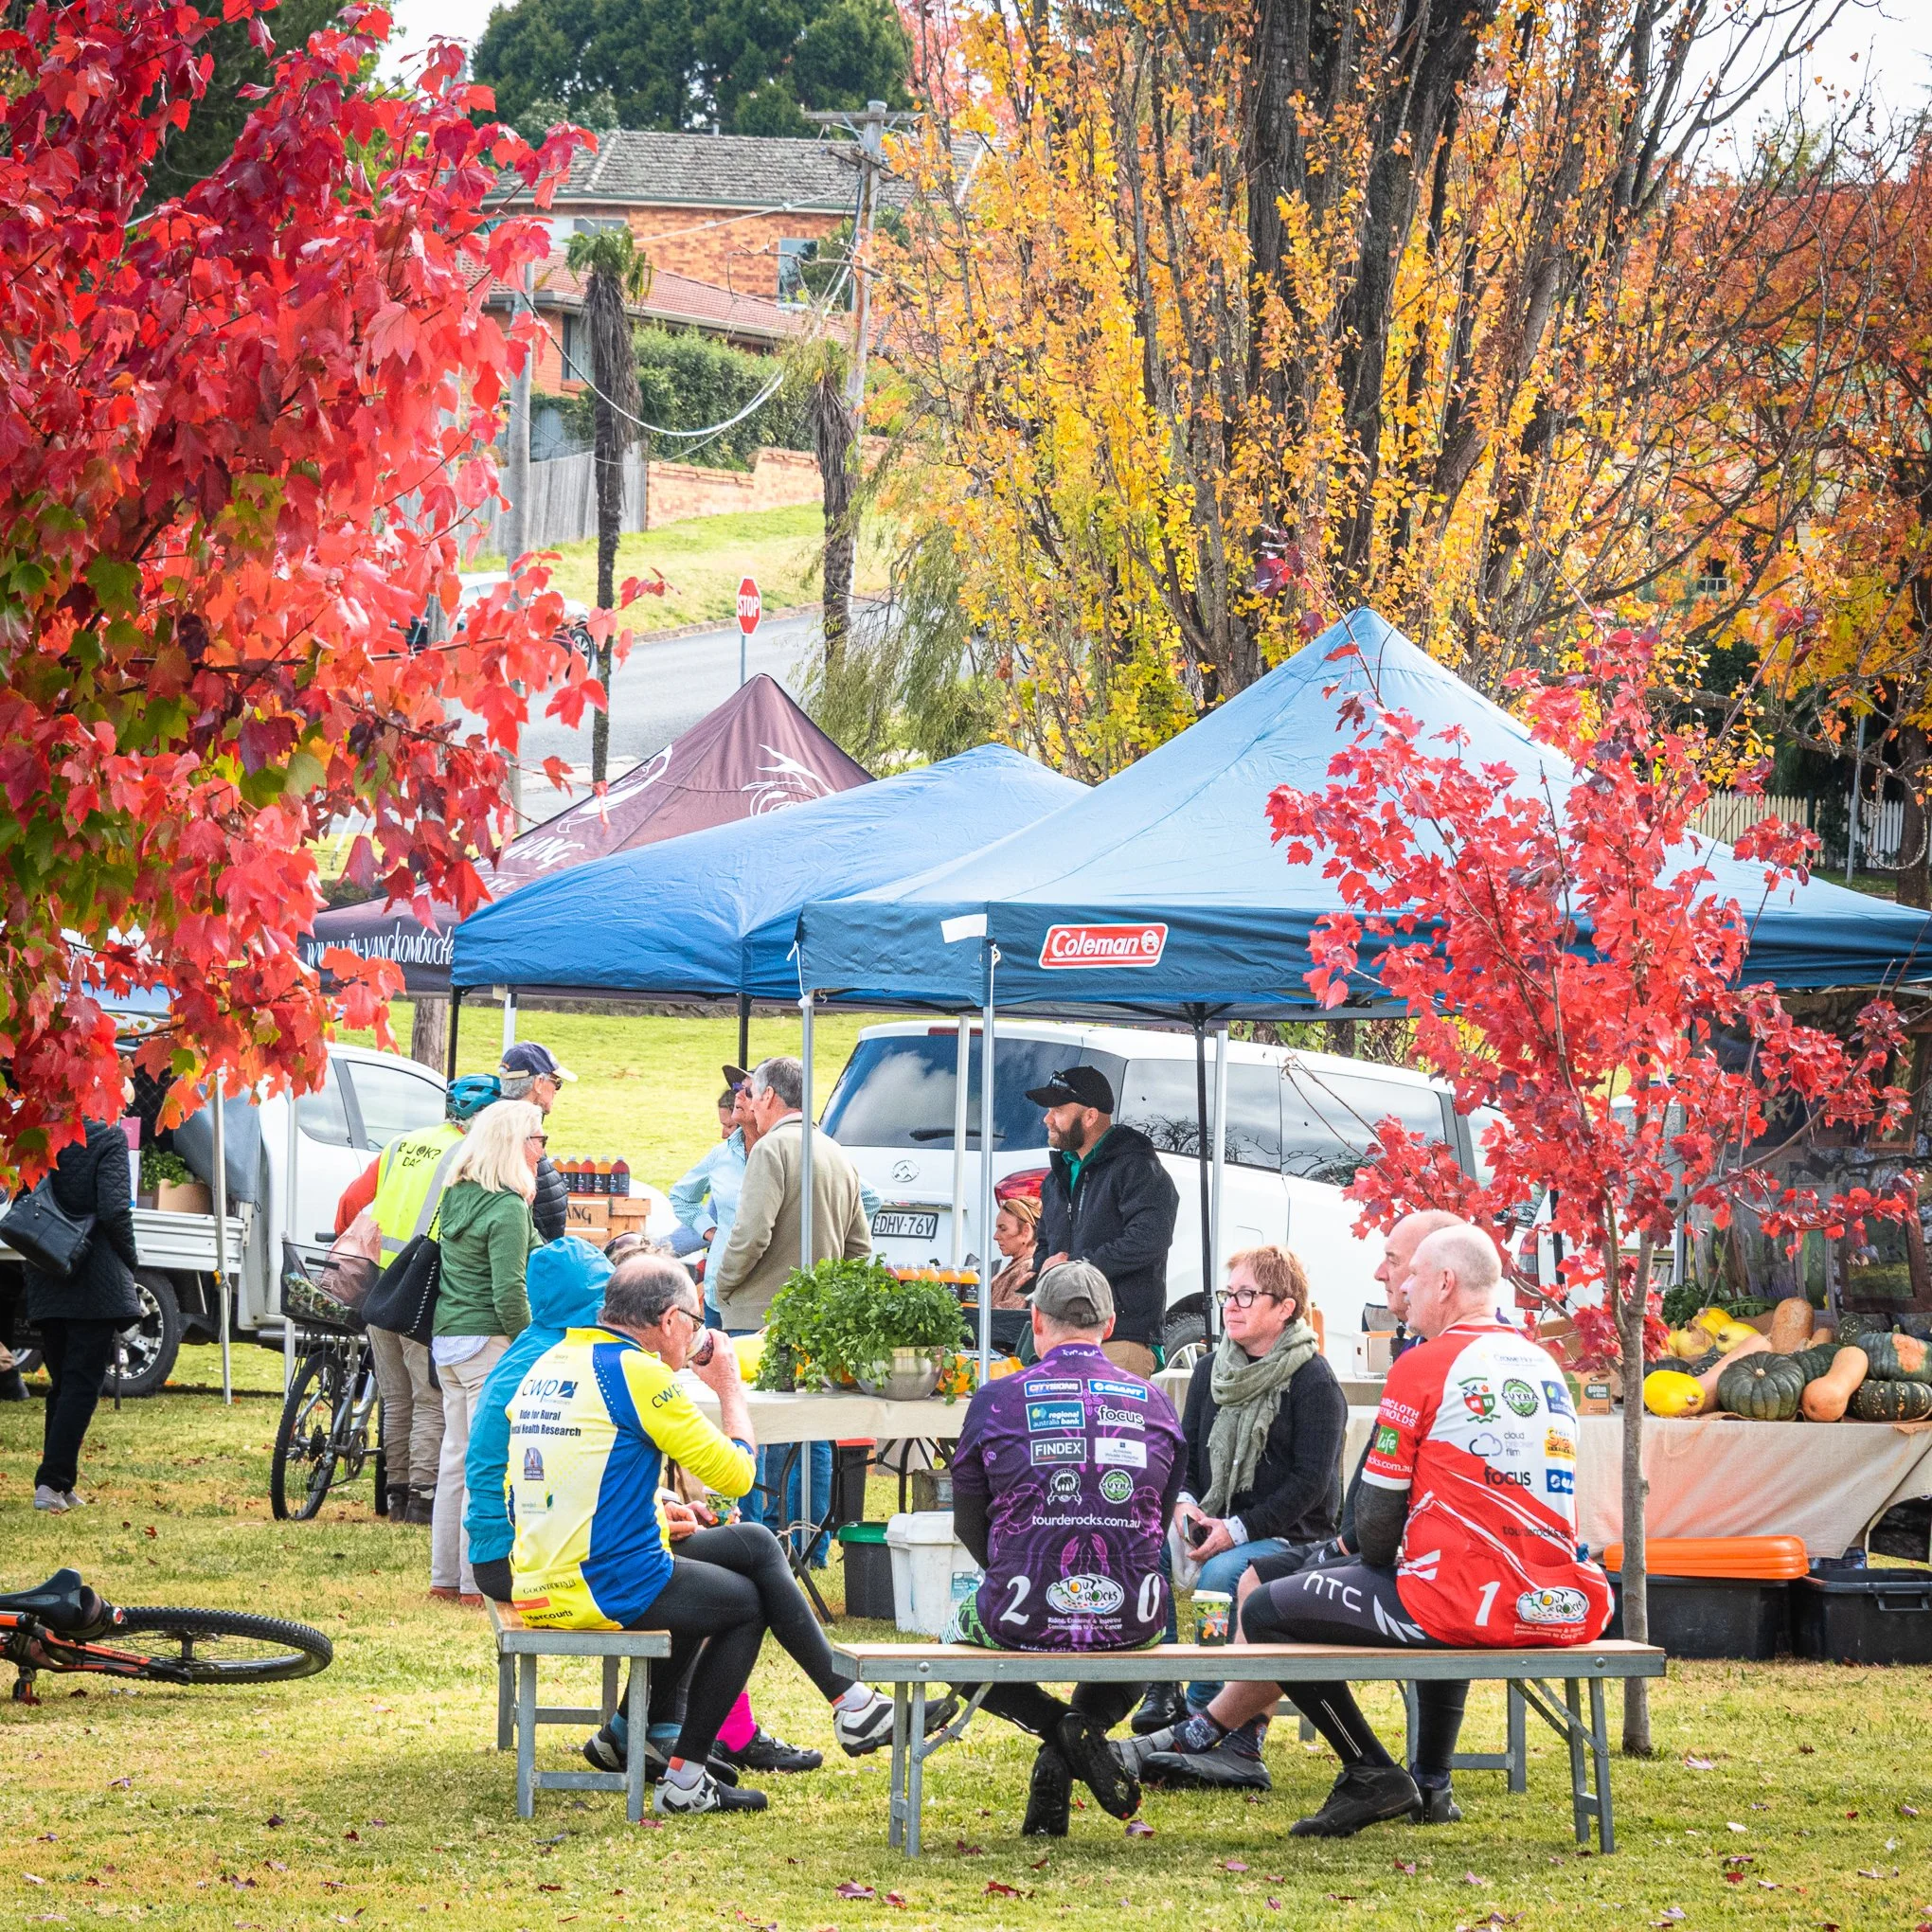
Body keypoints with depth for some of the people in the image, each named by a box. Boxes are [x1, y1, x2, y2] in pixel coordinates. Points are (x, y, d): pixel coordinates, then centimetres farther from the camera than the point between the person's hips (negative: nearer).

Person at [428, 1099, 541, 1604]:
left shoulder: (457, 1197, 10)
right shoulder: (507, 1208, -16)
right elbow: (509, 1292, -19)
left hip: (448, 1337, 9)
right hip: (489, 1342, -9)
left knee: (456, 1458, 15)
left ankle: (445, 1576, 21)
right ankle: (478, 1581, -3)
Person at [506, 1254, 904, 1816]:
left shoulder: (546, 1367, 13)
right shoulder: (638, 1372, -13)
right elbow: (735, 1474, -9)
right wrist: (729, 1388, 7)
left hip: (535, 1585, 8)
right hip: (610, 1588, -8)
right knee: (746, 1600, 16)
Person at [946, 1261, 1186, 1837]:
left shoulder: (997, 1400, -1)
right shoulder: (1154, 1402, 6)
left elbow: (968, 1524, 7)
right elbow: (1162, 1520, 14)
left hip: (1025, 1615, -2)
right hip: (1127, 1614, 2)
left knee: (962, 1631, 32)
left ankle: (1060, 1734, 5)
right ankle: (1088, 1725, 7)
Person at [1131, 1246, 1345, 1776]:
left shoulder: (1314, 1383, -6)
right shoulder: (1211, 1370, 13)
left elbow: (1310, 1483, -12)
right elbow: (1185, 1450, 16)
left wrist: (1238, 1530, -20)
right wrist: (1185, 1503, -7)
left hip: (1289, 1536, -6)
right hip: (1214, 1527, 6)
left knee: (1222, 1574, -36)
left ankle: (1203, 1717, -27)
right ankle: (1159, 1698, -21)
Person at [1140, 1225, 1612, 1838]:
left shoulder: (1424, 1366, -6)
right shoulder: (1543, 1365, 17)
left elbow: (1378, 1514, -3)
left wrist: (1379, 1565, 19)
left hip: (1467, 1602, -8)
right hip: (1558, 1611, 8)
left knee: (1267, 1611, 4)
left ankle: (1373, 1776, 3)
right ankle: (1430, 1781, 37)